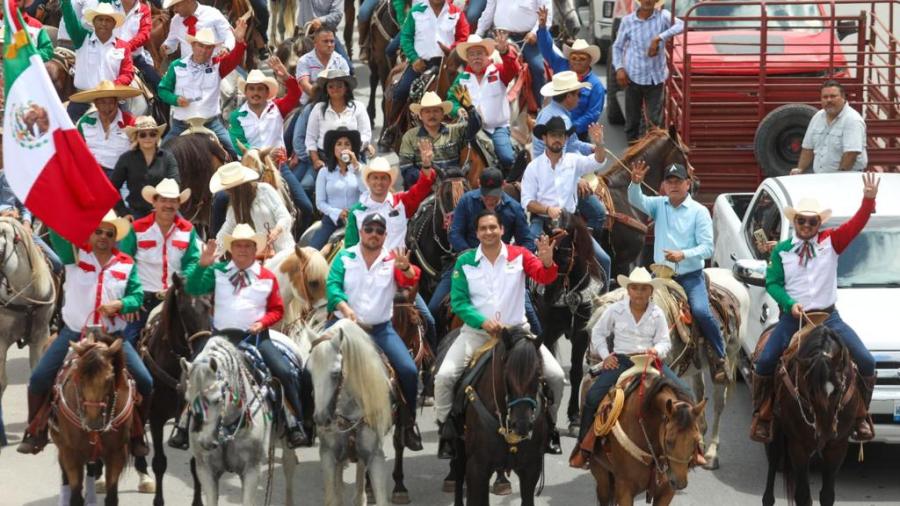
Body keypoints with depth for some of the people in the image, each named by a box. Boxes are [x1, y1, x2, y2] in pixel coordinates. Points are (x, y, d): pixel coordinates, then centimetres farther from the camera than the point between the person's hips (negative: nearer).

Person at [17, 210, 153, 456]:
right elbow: (57, 232, -16)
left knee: (144, 382, -11)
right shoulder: (75, 255, -1)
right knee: (38, 379, -9)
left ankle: (136, 434, 9)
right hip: (74, 334, 0)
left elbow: (137, 296, 2)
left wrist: (120, 304, -19)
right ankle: (35, 432, 10)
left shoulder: (126, 264, 2)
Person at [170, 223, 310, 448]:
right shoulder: (218, 272, 7)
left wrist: (263, 322, -9)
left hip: (255, 336, 0)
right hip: (221, 335, 0)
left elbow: (277, 310, 11)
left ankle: (294, 427, -6)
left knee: (285, 372, -16)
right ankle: (182, 427, 3)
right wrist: (202, 265, -17)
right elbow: (192, 289, -3)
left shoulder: (267, 277, 7)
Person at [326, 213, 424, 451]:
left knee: (409, 370, -15)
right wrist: (344, 307, -28)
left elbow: (410, 281, -13)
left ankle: (408, 423, 2)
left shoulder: (392, 260, 4)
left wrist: (405, 269, -38)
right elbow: (332, 285, -8)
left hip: (381, 328, 0)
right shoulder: (345, 258, 3)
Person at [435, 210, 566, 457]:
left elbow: (544, 277, -16)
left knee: (556, 376, -11)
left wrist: (547, 262, -40)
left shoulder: (519, 256, -1)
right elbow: (459, 302, -4)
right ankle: (446, 430, 0)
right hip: (476, 332, 0)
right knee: (444, 376, -19)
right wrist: (483, 322, -19)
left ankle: (549, 427, 12)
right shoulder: (465, 262, -2)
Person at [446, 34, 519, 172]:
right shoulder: (462, 78, 11)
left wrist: (504, 52, -38)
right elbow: (452, 99, 9)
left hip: (498, 127, -2)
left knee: (507, 158, -21)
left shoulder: (498, 72, 4)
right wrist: (457, 110, -16)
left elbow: (513, 69, -17)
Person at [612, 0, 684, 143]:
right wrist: (619, 68, -5)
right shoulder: (628, 21, -3)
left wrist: (659, 38, -34)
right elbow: (617, 46, 9)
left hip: (655, 78, -1)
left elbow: (680, 25, -26)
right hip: (633, 77, 1)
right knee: (632, 119, 9)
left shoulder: (663, 16, -7)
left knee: (655, 120, -1)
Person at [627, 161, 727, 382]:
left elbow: (707, 247, -8)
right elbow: (636, 200, -9)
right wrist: (635, 183, -30)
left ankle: (720, 357, -11)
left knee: (701, 312, -24)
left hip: (690, 276, -4)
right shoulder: (659, 205, 8)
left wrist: (683, 255, -24)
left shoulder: (699, 211, -2)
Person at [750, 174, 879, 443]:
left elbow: (855, 225, -11)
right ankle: (762, 417, 6)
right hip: (791, 318, 0)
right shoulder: (782, 250, 3)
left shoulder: (831, 241, 2)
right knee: (764, 363, -12)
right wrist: (790, 304, -17)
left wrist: (868, 200, -28)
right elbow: (772, 282, 1)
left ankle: (861, 415, 6)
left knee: (866, 363, -11)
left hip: (827, 317, 0)